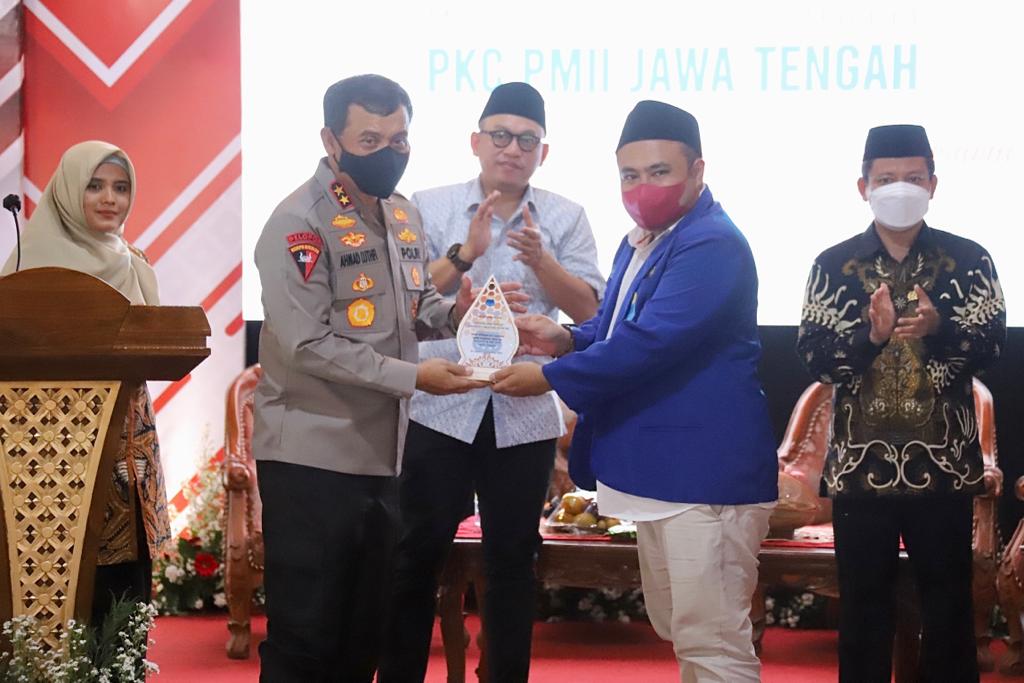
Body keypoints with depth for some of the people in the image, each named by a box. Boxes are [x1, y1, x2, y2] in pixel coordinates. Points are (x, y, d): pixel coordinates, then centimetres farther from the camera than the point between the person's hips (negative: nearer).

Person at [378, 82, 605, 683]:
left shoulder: (565, 217, 4)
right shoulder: (430, 207, 1)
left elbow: (588, 309, -3)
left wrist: (540, 260, -19)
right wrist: (464, 253, -20)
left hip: (526, 414, 1)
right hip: (441, 409, -1)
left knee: (513, 557, 10)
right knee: (418, 551, 5)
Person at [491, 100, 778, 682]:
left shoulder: (712, 245, -19)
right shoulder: (640, 240, 14)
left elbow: (649, 343, -26)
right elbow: (620, 326, 23)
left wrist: (550, 377, -19)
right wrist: (568, 339, 1)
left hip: (706, 471, -10)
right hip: (658, 468, 11)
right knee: (679, 629, 20)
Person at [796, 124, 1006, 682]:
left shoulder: (968, 260, 2)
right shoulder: (834, 264, 3)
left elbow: (991, 345, -7)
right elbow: (812, 355, -5)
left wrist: (937, 328, -26)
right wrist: (870, 334, -23)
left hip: (944, 463, 0)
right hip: (861, 464, 0)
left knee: (949, 605, 8)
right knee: (862, 605, 9)